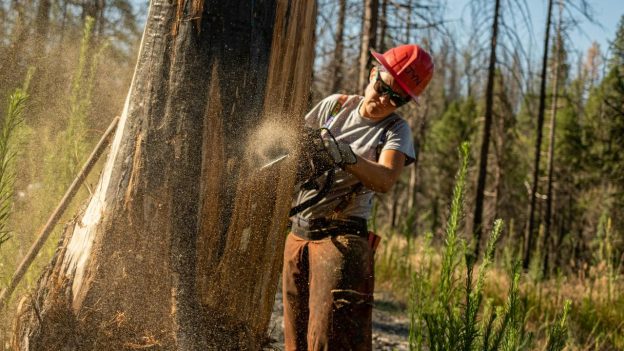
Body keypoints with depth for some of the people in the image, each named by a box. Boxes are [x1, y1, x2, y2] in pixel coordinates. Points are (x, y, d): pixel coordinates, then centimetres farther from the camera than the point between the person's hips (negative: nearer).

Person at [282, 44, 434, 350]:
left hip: (341, 238, -5)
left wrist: (346, 157, -38)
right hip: (299, 233, 5)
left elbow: (385, 179, -22)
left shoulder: (396, 130, -3)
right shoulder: (335, 105, 8)